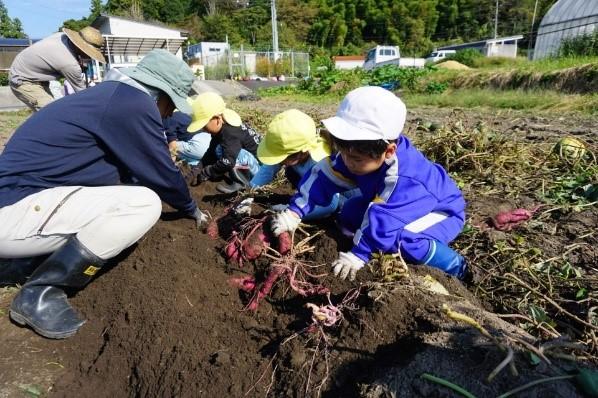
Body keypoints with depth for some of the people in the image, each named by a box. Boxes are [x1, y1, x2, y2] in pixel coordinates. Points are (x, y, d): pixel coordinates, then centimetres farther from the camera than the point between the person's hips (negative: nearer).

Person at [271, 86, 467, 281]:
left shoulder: (404, 177, -41)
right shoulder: (356, 154, -19)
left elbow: (383, 220, -42)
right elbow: (324, 176, -18)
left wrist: (359, 254, -40)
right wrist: (295, 211, -23)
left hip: (442, 210, -7)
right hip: (396, 205, 7)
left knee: (401, 237, -35)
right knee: (350, 212, -5)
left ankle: (451, 265, -12)